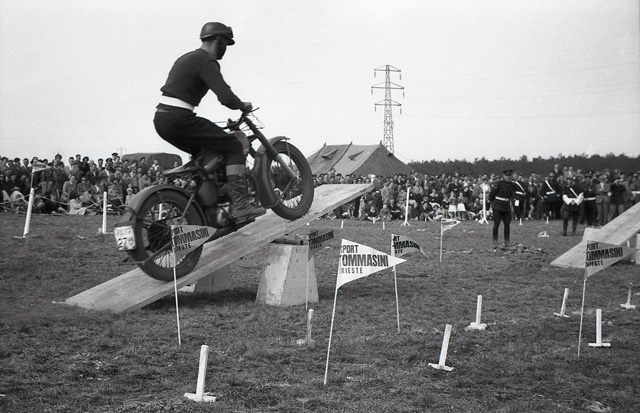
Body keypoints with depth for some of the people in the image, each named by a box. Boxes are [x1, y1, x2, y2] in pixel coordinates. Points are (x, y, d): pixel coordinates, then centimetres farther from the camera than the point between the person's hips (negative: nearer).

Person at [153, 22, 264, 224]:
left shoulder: (186, 58, 23)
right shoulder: (207, 62, -7)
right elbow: (226, 97, -18)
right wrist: (243, 106, 2)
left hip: (161, 120, 10)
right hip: (179, 120, -10)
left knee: (202, 152, 28)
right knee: (234, 146, -5)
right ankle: (239, 205, -13)